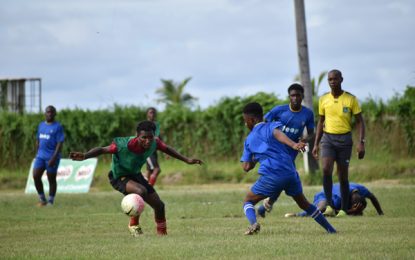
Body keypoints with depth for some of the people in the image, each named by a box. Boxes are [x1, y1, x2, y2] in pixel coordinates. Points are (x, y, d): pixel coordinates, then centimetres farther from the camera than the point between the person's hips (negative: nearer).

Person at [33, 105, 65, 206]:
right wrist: (37, 154, 18)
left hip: (52, 157, -6)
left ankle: (50, 202, 9)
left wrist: (54, 157, -19)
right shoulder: (41, 125, 14)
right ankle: (42, 199, 8)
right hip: (40, 156, 6)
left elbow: (60, 144, -12)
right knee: (36, 176, -5)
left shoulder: (58, 127, -6)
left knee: (51, 179, 1)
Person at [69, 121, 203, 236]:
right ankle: (134, 225, -14)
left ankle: (162, 234, 29)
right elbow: (103, 149, -31)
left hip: (135, 175, 6)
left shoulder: (154, 143, -19)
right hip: (119, 177, -6)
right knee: (141, 191, -35)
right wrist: (84, 156, -47)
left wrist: (187, 160, 8)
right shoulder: (123, 145, -37)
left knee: (159, 205, 6)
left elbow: (167, 149, 2)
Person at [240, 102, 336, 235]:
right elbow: (278, 134, -13)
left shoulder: (249, 140, 16)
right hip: (290, 172, 2)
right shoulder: (271, 126, 13)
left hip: (271, 177, -2)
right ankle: (330, 229, 20)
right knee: (304, 203, 22)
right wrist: (293, 145, -31)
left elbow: (246, 167, 13)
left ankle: (253, 223, -17)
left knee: (248, 201, 13)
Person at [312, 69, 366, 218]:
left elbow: (359, 121, 1)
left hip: (344, 139, -1)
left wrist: (361, 142, -10)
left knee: (343, 175, 2)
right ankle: (329, 206, -18)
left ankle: (343, 209, 12)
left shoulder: (351, 99, -2)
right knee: (326, 169, -20)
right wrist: (316, 144, 12)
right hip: (328, 138, 1)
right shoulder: (323, 99, 6)